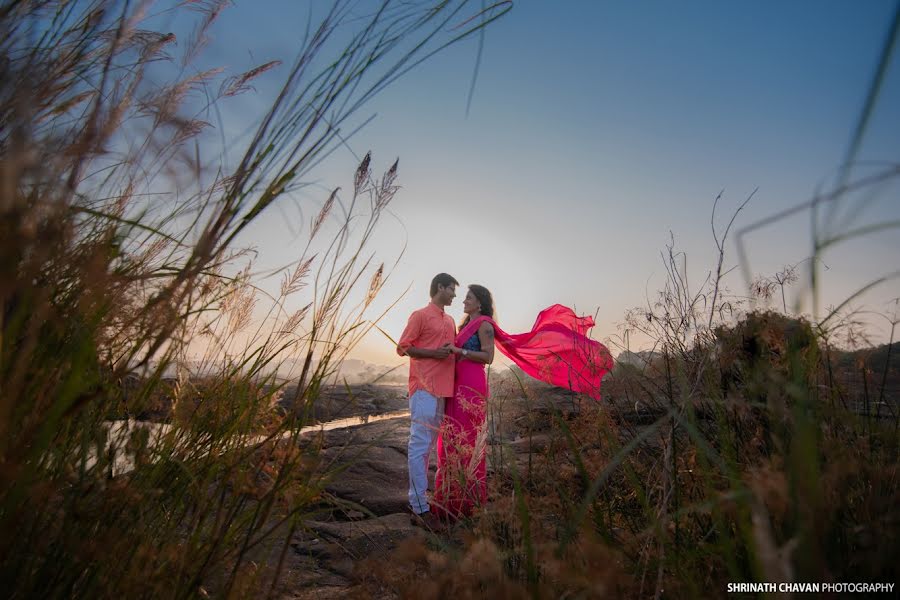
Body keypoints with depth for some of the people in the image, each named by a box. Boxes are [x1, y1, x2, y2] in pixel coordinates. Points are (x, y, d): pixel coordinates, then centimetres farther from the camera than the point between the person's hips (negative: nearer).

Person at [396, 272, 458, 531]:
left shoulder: (450, 321, 19)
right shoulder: (420, 315, -3)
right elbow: (403, 347, -6)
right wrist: (434, 353, -14)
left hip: (442, 389, 8)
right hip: (424, 388, -8)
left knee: (428, 445, 13)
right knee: (419, 446, -4)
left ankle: (419, 498, 24)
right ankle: (420, 509, 1)